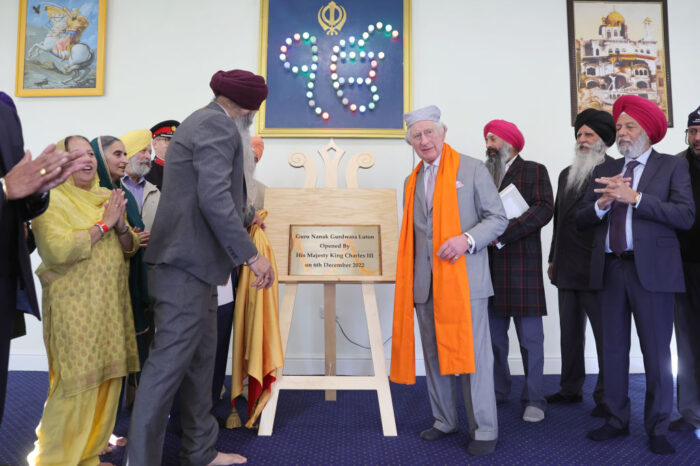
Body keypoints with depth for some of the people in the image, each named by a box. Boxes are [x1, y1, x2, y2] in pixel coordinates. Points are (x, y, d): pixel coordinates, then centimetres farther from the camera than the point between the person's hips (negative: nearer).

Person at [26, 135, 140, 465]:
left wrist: (121, 225, -7)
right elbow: (58, 250, -21)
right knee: (75, 387, -2)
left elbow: (130, 248, 12)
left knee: (106, 382, 10)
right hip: (75, 308, -6)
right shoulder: (52, 199, -6)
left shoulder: (106, 197, 14)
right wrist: (103, 225, -15)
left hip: (111, 305, 6)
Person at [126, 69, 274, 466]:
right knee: (171, 361, -5)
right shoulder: (218, 124, -10)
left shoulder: (204, 121, 22)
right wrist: (251, 254, -21)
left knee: (201, 359, 14)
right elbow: (214, 197, -22)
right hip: (187, 261, -11)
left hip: (194, 261, 11)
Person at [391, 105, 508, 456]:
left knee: (472, 355, -2)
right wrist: (409, 278, 14)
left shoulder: (471, 169, 0)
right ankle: (444, 420, 28)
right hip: (424, 282, 5)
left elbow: (498, 218, -2)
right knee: (434, 355, 13)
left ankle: (484, 430, 13)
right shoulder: (412, 181, 16)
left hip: (463, 279, -5)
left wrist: (467, 239, -20)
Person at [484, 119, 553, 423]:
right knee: (494, 334, 10)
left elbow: (544, 209, -9)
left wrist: (503, 234, -16)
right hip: (489, 264, 4)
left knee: (530, 337, 0)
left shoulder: (534, 171, 5)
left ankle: (533, 399, 12)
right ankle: (498, 391, 24)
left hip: (522, 264, -4)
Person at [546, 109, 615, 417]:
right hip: (567, 270, 7)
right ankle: (571, 389, 28)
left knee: (605, 335, 2)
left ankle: (607, 397, 15)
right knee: (570, 334, 15)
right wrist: (553, 259, 18)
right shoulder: (566, 174, 17)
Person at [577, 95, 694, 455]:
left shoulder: (673, 166, 5)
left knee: (656, 353, 3)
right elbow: (581, 219, 7)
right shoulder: (604, 171, 14)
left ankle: (657, 429, 18)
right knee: (613, 348, 10)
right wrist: (603, 203, -13)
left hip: (651, 269, -3)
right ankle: (616, 421, 24)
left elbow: (685, 215, -10)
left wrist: (634, 197, -17)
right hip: (610, 268, 4)